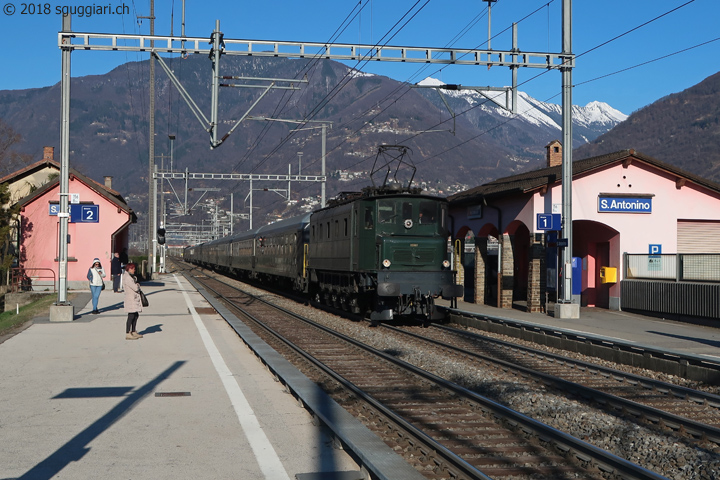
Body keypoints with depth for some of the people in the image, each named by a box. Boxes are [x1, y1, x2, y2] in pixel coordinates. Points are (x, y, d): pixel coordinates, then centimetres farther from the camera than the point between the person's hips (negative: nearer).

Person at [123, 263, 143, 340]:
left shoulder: (132, 277, 17)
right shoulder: (127, 278, -15)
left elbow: (136, 287, 20)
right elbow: (135, 288, -19)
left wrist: (137, 285, 0)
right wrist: (138, 285, 0)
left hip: (135, 299, 10)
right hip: (131, 299, -10)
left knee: (136, 316, 13)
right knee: (131, 316, -9)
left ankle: (134, 332, 22)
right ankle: (127, 334, -7)